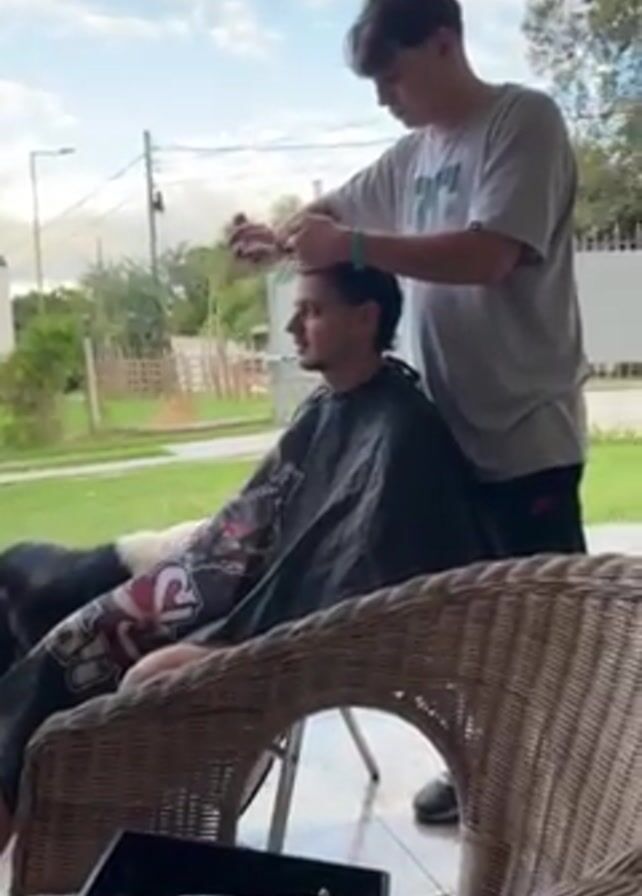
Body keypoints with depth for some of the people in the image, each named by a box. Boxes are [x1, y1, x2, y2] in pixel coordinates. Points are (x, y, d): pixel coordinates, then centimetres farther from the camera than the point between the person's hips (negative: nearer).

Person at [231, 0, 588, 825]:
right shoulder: (415, 153, 12)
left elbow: (490, 255, -24)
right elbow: (337, 210, 25)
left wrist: (350, 247, -26)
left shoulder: (524, 120, -11)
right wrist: (281, 238, 3)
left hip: (525, 430, -8)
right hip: (447, 427, 8)